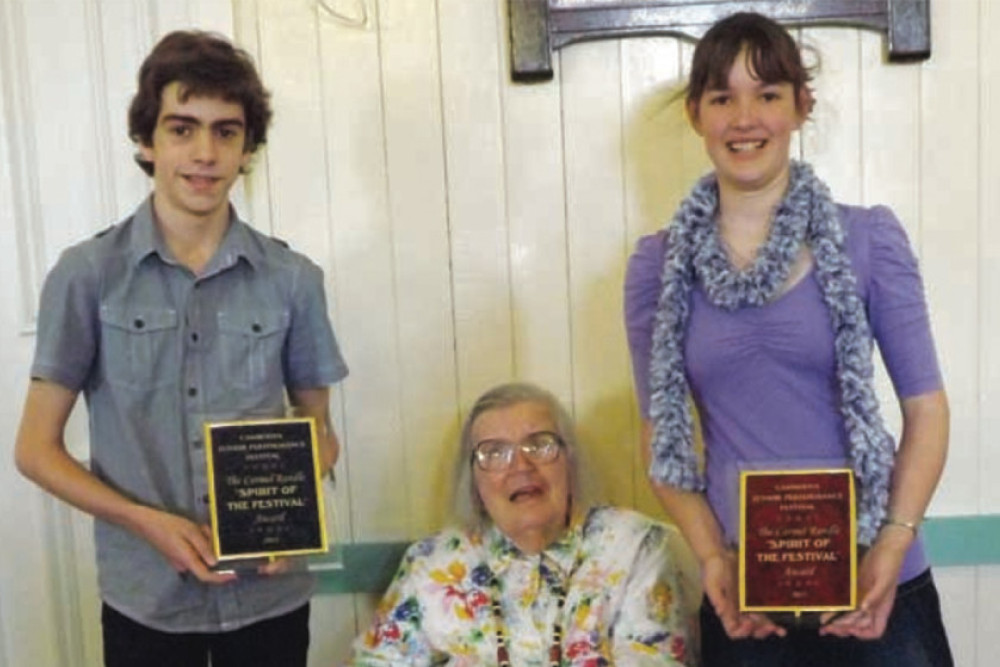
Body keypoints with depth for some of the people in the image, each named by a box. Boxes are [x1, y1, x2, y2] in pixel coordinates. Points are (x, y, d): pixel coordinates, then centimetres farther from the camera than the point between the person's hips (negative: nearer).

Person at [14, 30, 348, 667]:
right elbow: (36, 448, -2)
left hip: (270, 593, 2)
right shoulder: (86, 274, -6)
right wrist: (147, 521, -16)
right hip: (145, 597, -1)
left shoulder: (293, 279, -2)